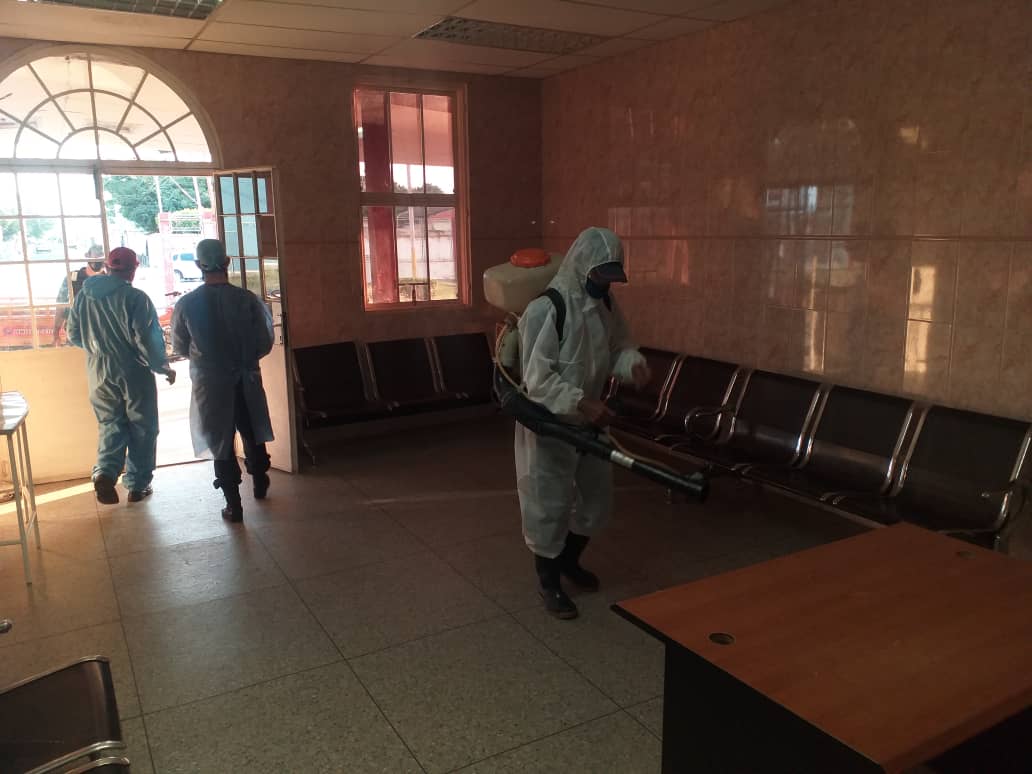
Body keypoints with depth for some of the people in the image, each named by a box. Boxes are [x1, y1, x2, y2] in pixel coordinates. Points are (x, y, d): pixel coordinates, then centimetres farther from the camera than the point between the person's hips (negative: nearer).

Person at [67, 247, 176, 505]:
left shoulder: (83, 296, 1)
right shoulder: (135, 298, -16)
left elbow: (73, 335, 9)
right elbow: (148, 340, -18)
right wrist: (164, 368, -4)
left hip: (99, 375, 5)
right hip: (134, 374, -4)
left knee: (111, 424, 17)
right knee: (142, 429, 9)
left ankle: (105, 472, -6)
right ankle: (137, 485, 15)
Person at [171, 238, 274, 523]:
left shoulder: (186, 304, -10)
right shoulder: (247, 299, -12)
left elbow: (179, 347, 2)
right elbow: (265, 344, -6)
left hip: (209, 384, -1)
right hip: (246, 381, 1)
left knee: (221, 443, 10)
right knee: (253, 435, 22)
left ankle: (234, 505, 13)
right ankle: (260, 485, 39)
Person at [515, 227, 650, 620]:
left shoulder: (605, 304, 1)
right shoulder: (546, 309, -23)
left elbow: (619, 346, 12)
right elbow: (537, 379, -25)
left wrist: (633, 363, -11)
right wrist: (580, 403, -32)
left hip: (589, 420, 8)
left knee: (596, 496, 19)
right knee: (549, 504, 5)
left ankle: (570, 561, 42)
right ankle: (548, 582, 24)